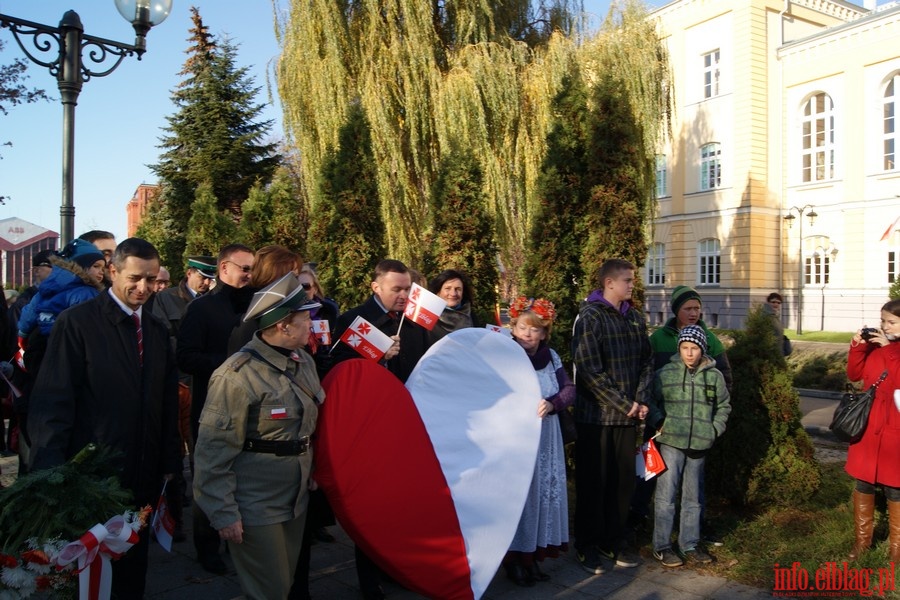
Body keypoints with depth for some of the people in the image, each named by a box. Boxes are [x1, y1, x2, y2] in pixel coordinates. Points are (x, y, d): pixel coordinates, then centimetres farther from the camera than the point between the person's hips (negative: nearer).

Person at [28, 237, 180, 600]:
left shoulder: (156, 330, 8)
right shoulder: (76, 322, -10)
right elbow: (52, 402, -13)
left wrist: (168, 463, 9)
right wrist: (53, 473, -15)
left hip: (142, 476, 5)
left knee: (133, 570, 16)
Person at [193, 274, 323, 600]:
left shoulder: (305, 362, 5)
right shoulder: (238, 374, -20)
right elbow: (214, 450, -17)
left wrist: (310, 476, 10)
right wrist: (224, 513, -16)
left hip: (296, 500, 7)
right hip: (255, 508, -7)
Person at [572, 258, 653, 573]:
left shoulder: (635, 318, 9)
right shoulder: (590, 316, -12)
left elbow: (646, 361, 11)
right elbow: (590, 370, -18)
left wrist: (640, 399, -3)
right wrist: (624, 404, -14)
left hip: (628, 416, 6)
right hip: (596, 415, -6)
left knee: (624, 479, 12)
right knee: (594, 482, 4)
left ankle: (613, 540, 29)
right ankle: (588, 546, 19)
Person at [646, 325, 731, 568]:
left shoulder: (714, 376, 5)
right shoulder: (664, 374, -3)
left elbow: (724, 406, 16)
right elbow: (650, 401, 4)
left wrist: (715, 429, 6)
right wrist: (658, 421, -9)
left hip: (699, 446, 3)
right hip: (671, 443, -3)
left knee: (693, 497, 14)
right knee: (666, 495, -2)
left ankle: (689, 544, 27)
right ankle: (661, 546, 9)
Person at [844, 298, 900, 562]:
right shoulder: (875, 346, 6)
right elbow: (854, 375, 6)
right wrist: (857, 346, -6)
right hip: (868, 427, 5)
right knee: (863, 485, 13)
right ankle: (862, 539, 28)